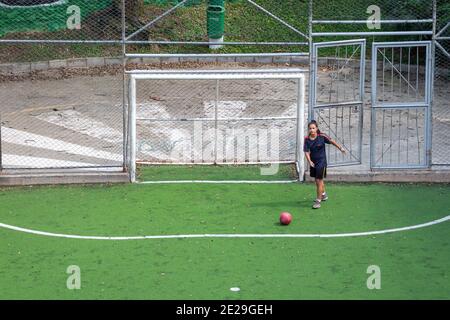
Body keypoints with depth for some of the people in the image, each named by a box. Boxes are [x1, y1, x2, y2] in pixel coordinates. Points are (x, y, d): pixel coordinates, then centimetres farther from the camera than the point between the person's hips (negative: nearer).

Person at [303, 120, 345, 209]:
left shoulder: (322, 137, -13)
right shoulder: (307, 139, -7)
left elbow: (331, 141, 1)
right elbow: (306, 151, -10)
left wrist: (340, 148, 8)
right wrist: (309, 161, -24)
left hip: (321, 162, -4)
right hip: (313, 162, 4)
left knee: (319, 181, -7)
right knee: (317, 181, 19)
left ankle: (318, 200, -1)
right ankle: (323, 194, 42)